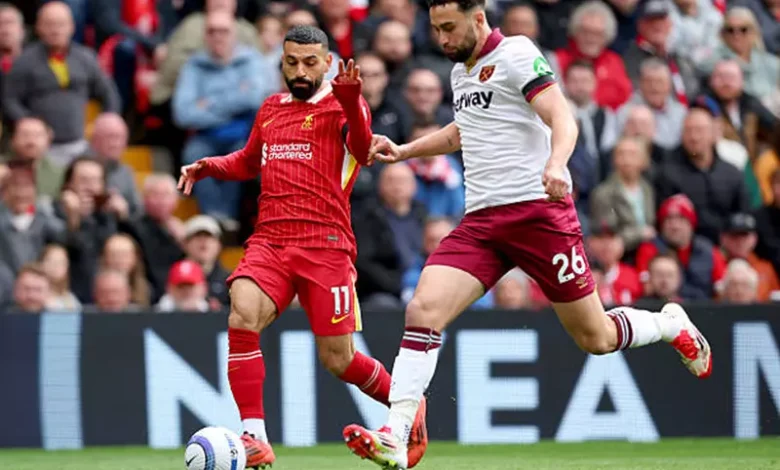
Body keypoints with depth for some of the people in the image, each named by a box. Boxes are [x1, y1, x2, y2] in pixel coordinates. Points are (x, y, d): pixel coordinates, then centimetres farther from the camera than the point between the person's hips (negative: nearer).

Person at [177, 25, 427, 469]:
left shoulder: (342, 104, 0)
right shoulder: (271, 109, 18)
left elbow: (362, 150, -21)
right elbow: (249, 161, 35)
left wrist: (350, 101, -40)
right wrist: (209, 166, 15)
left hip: (325, 245, -4)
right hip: (269, 241, 4)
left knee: (337, 358, -1)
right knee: (242, 316, -24)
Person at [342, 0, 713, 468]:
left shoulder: (516, 55, -7)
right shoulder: (461, 72, 17)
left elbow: (562, 119, -18)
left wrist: (555, 163, -38)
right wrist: (405, 151, 27)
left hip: (538, 209, -6)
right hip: (481, 219, 7)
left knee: (595, 338, 1)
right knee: (423, 310, -16)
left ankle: (673, 325, 33)